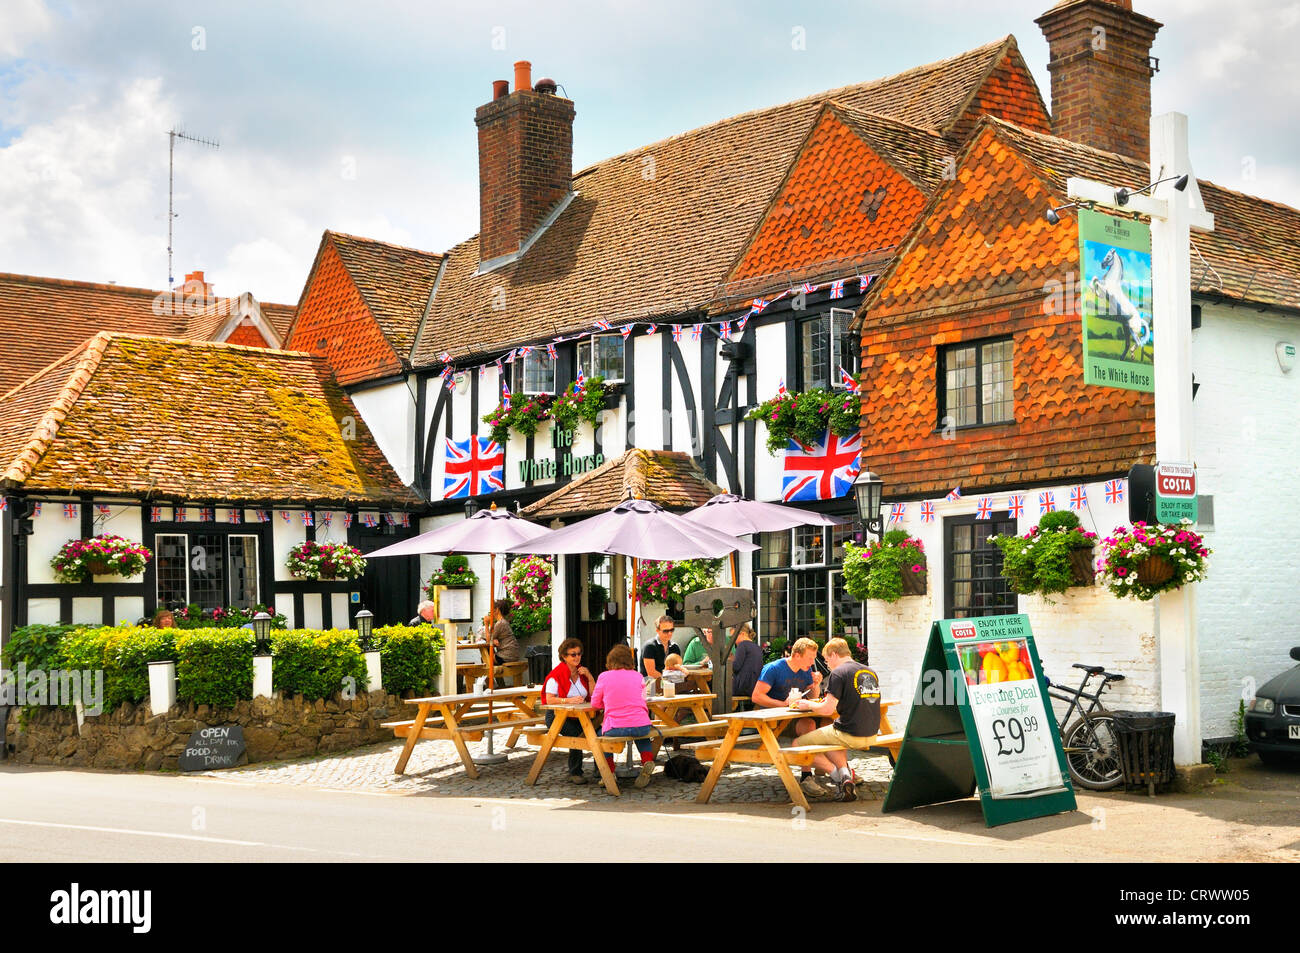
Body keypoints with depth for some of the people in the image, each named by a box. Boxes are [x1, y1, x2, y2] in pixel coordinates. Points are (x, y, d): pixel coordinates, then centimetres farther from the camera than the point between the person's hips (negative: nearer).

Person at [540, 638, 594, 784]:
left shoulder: (582, 672, 12)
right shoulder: (556, 675, -7)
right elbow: (549, 700, -15)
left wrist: (590, 677, -4)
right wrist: (569, 700, -26)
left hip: (578, 715, 5)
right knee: (576, 733, -32)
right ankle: (575, 773, -19)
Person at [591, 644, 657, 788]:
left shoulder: (604, 676, 2)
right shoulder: (637, 676, 10)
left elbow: (595, 703, 11)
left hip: (615, 728, -2)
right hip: (641, 726, 2)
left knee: (602, 733, 30)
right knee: (643, 735, 37)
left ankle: (609, 772, 20)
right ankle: (647, 761, 11)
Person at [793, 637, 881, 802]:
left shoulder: (839, 673, -11)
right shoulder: (870, 672, 13)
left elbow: (828, 709, -16)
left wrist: (809, 705, 3)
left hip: (850, 735, -8)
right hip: (871, 735, 8)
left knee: (798, 744, 5)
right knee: (830, 737, 35)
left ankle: (838, 775, -3)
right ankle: (845, 773, 10)